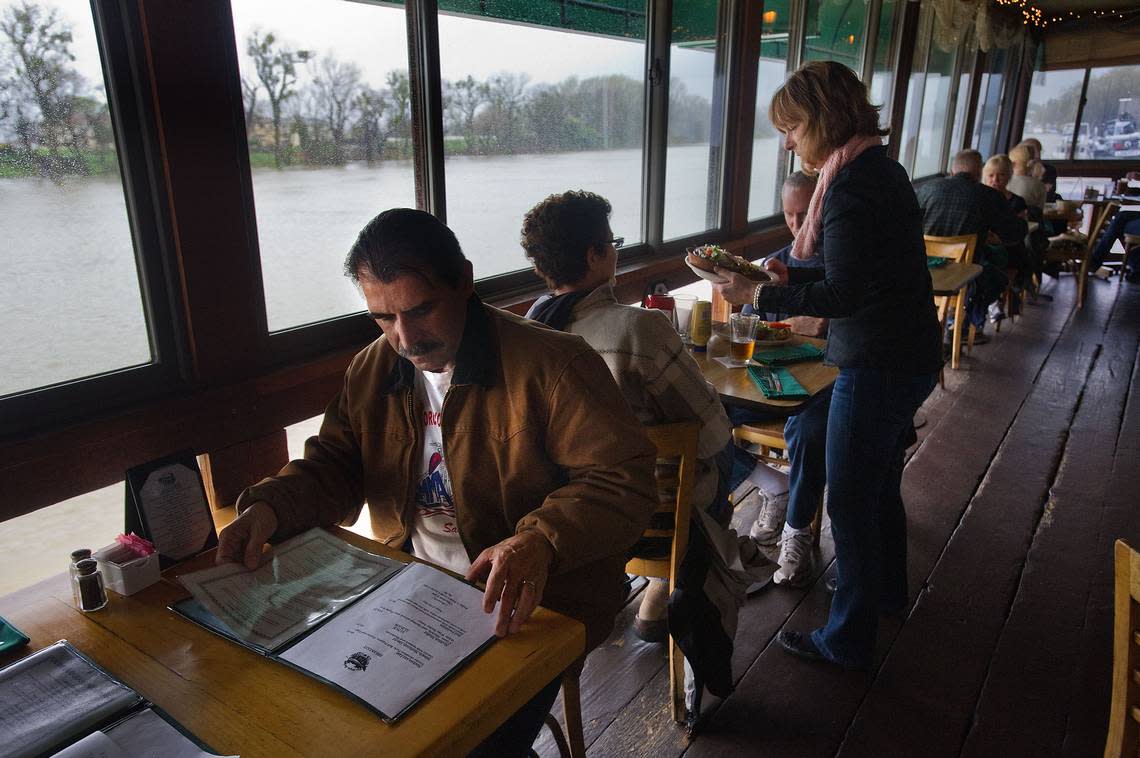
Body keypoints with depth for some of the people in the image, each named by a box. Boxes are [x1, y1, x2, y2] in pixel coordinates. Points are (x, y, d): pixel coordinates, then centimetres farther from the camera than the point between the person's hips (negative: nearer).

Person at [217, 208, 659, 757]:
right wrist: (270, 506, -11)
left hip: (530, 606, -5)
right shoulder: (372, 372, 6)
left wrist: (542, 538, -38)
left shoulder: (553, 364, -15)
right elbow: (332, 469, 11)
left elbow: (624, 479, -20)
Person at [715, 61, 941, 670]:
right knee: (881, 487, 26)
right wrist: (792, 276, 10)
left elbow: (843, 294, -23)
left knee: (851, 504, 3)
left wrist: (757, 295, -17)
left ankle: (848, 639, 19)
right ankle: (887, 589, 48)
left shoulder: (852, 181, -20)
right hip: (910, 356, 10)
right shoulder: (880, 166, 10)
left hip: (877, 367, -10)